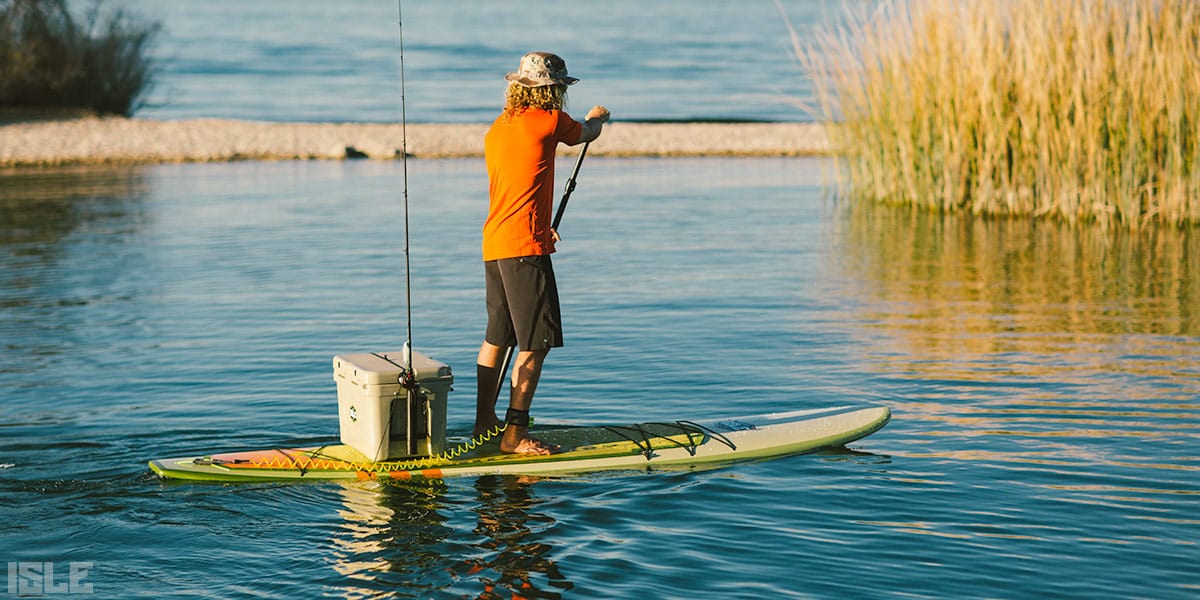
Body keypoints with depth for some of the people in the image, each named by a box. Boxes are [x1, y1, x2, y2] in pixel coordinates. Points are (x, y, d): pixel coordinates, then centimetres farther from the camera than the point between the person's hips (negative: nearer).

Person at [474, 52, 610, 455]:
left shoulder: (496, 129, 14)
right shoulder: (548, 120, -8)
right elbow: (586, 133, 13)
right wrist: (598, 117, 37)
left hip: (494, 246, 9)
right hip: (525, 248, -9)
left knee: (496, 337, 16)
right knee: (535, 343, -5)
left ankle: (484, 423, 24)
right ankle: (514, 436, -7)